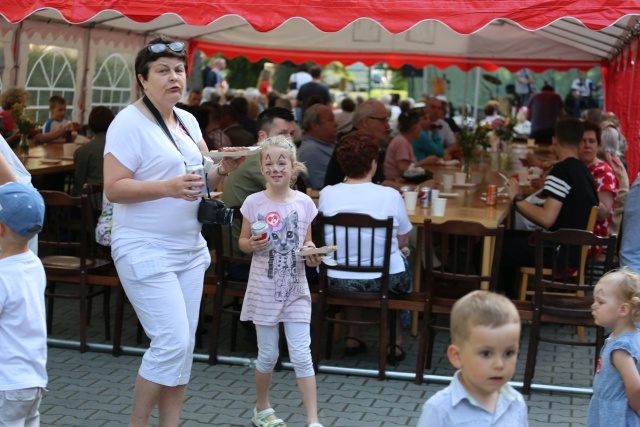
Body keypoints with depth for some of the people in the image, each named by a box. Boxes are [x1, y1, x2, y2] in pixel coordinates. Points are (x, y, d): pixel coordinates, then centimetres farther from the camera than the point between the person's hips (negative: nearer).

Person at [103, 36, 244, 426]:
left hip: (190, 249, 7)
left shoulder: (188, 120, 11)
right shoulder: (129, 123, -11)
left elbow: (203, 180, 16)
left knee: (184, 346, 9)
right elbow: (114, 188, -17)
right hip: (146, 251, -7)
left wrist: (223, 171, -6)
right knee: (172, 343, -11)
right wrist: (168, 187, -29)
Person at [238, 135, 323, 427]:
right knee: (268, 355, 10)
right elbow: (242, 242, 3)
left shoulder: (304, 202, -1)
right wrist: (252, 244, -18)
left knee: (301, 355, -1)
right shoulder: (254, 203, -6)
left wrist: (312, 254, -11)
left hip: (295, 288, 1)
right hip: (265, 290, -1)